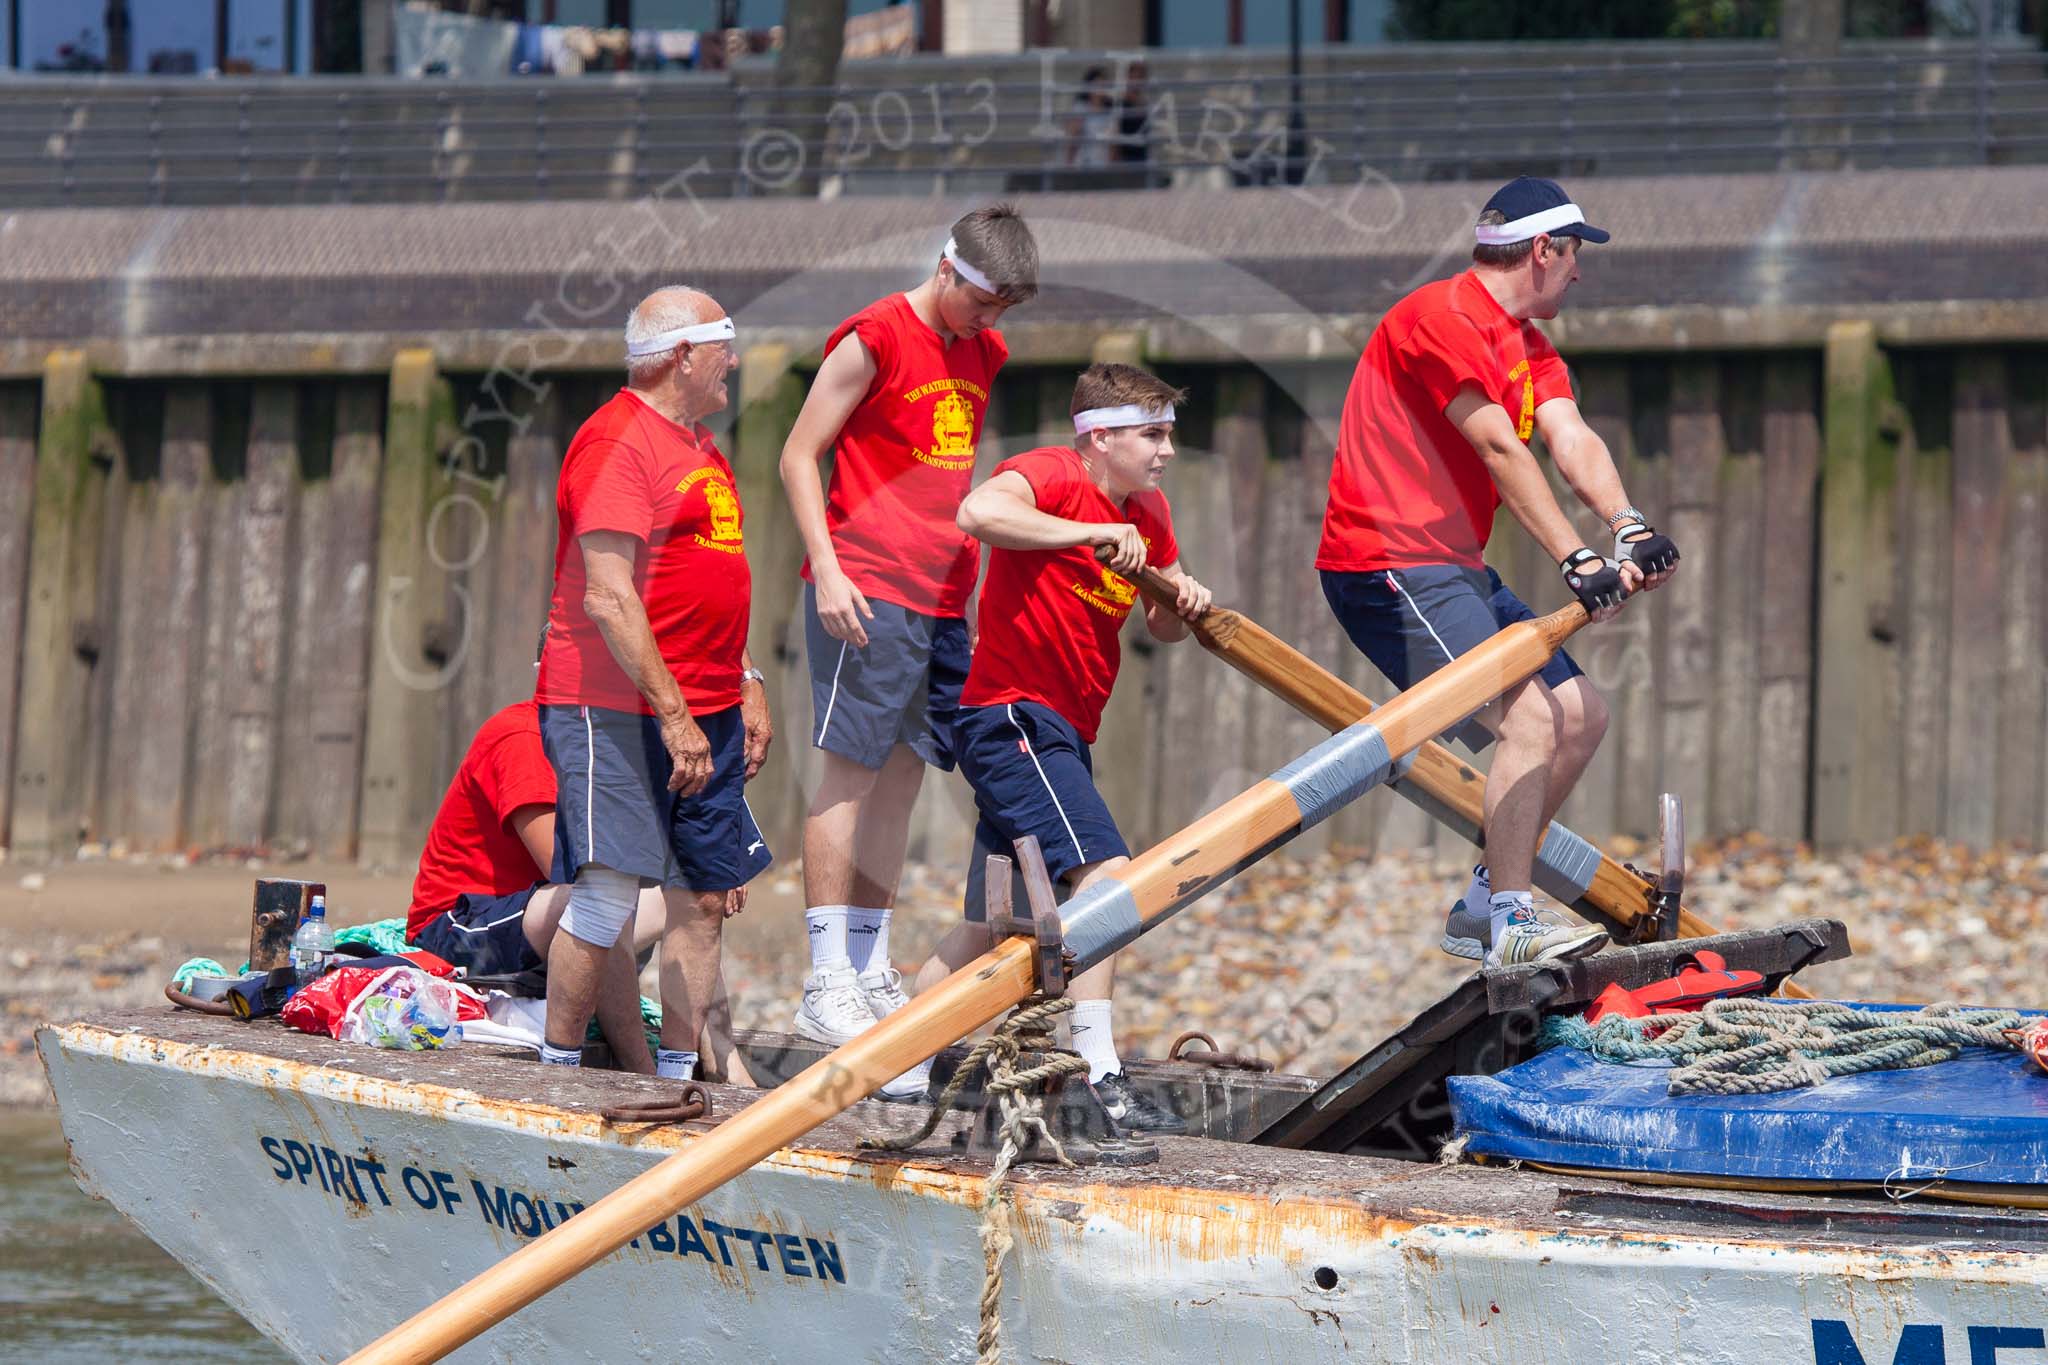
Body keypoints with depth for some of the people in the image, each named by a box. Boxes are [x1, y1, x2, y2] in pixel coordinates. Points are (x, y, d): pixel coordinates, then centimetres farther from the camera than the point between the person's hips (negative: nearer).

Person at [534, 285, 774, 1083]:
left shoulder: (696, 444, 19)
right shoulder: (618, 441, -12)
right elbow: (608, 599, -19)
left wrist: (746, 686, 20)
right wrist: (673, 715, -22)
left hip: (705, 710, 9)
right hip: (614, 708, -9)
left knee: (709, 896, 7)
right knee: (607, 895, -10)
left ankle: (677, 1075, 12)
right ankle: (558, 1074, -3)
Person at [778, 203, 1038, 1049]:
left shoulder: (980, 353, 17)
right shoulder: (875, 339, -6)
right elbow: (797, 458, -6)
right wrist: (827, 570, -14)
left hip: (942, 599, 7)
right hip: (866, 594, -7)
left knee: (902, 780, 6)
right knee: (851, 776, -7)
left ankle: (872, 975, 9)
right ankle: (827, 985, -8)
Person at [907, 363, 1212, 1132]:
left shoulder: (1147, 514, 13)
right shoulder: (1052, 477, -12)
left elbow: (1162, 627, 21)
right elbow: (978, 512, -34)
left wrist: (1185, 605, -2)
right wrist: (1095, 534, -33)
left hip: (1061, 735, 10)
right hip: (1011, 717, -10)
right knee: (1104, 872, -24)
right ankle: (1100, 1080, -29)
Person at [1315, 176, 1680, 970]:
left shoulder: (1527, 346, 17)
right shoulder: (1440, 319, -14)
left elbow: (1573, 441, 0)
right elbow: (1501, 452, -22)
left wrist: (1627, 526, -19)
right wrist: (1578, 561, -27)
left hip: (1455, 573, 10)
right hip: (1389, 568, -10)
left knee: (1583, 717, 11)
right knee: (1530, 719, -22)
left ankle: (1481, 908, 15)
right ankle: (1509, 924, -21)